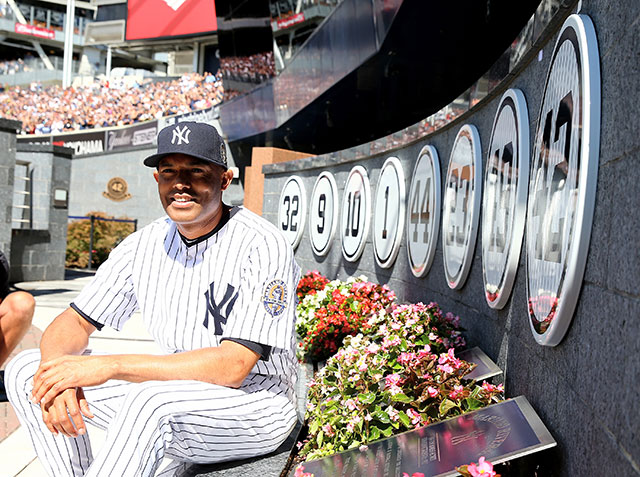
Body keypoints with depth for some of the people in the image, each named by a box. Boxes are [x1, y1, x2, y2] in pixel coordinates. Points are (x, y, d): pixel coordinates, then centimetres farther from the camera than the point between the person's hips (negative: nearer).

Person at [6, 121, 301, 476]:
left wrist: (111, 366, -30)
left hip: (256, 407, -6)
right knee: (26, 370, -3)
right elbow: (75, 321, 4)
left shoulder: (262, 245, -18)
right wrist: (58, 371, -21)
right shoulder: (145, 245, 2)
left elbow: (233, 367, -26)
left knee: (150, 399, -38)